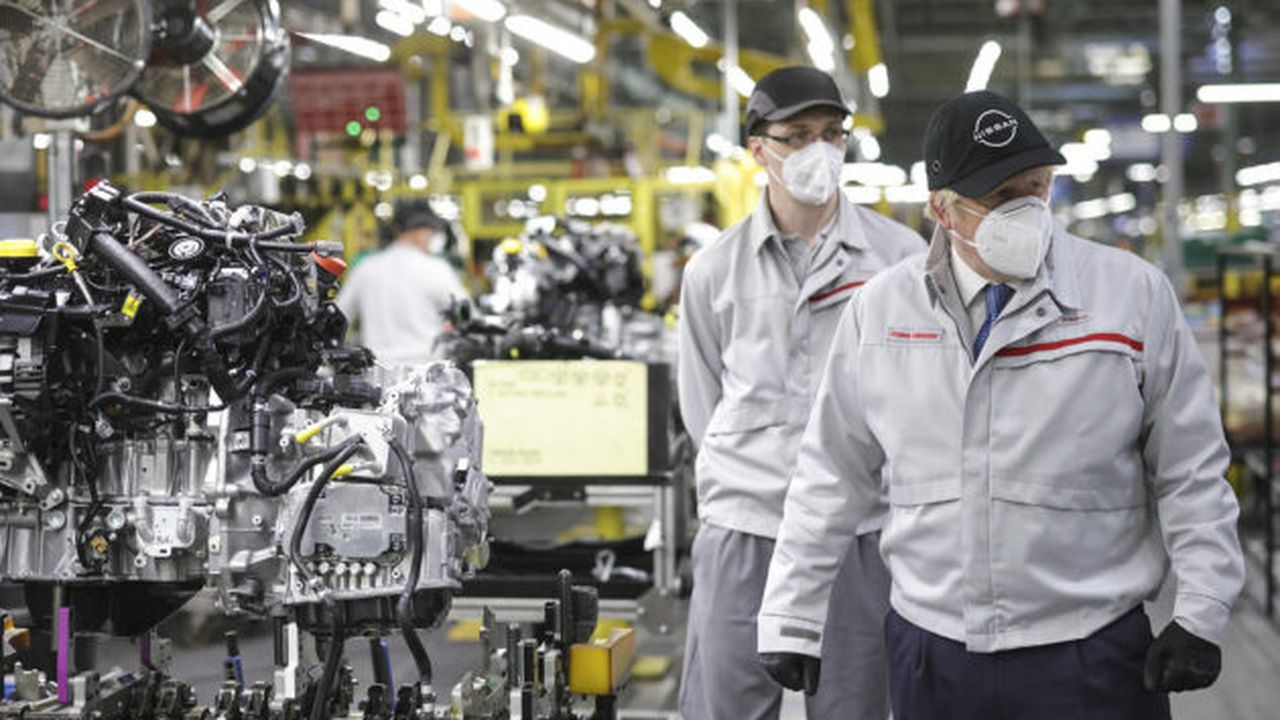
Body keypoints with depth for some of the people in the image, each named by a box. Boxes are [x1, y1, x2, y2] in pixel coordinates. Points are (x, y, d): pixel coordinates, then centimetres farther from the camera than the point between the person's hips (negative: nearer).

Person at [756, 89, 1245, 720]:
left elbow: (1191, 473, 2)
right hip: (929, 655, 2)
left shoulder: (1133, 295, -2)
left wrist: (1200, 617, -2)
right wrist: (790, 620, 8)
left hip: (1091, 659, -2)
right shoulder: (880, 308, 3)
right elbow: (833, 474, 9)